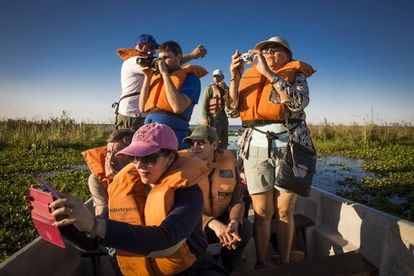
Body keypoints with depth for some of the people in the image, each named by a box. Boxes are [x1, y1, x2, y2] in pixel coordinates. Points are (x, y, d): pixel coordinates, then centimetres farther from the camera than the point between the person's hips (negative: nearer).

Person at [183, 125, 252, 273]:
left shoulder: (228, 162, -10)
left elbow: (237, 200, -7)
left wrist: (234, 222, -29)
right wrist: (212, 223, -37)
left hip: (221, 219, 3)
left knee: (245, 228, -23)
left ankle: (224, 270, 3)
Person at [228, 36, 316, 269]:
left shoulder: (296, 74, 9)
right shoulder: (252, 76, 16)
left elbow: (299, 102, -13)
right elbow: (234, 110, 7)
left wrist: (269, 73, -14)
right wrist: (235, 77, -4)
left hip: (289, 145, -1)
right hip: (256, 146, 2)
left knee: (285, 211, 3)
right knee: (262, 211, 2)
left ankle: (284, 264, 19)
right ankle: (260, 263, 16)